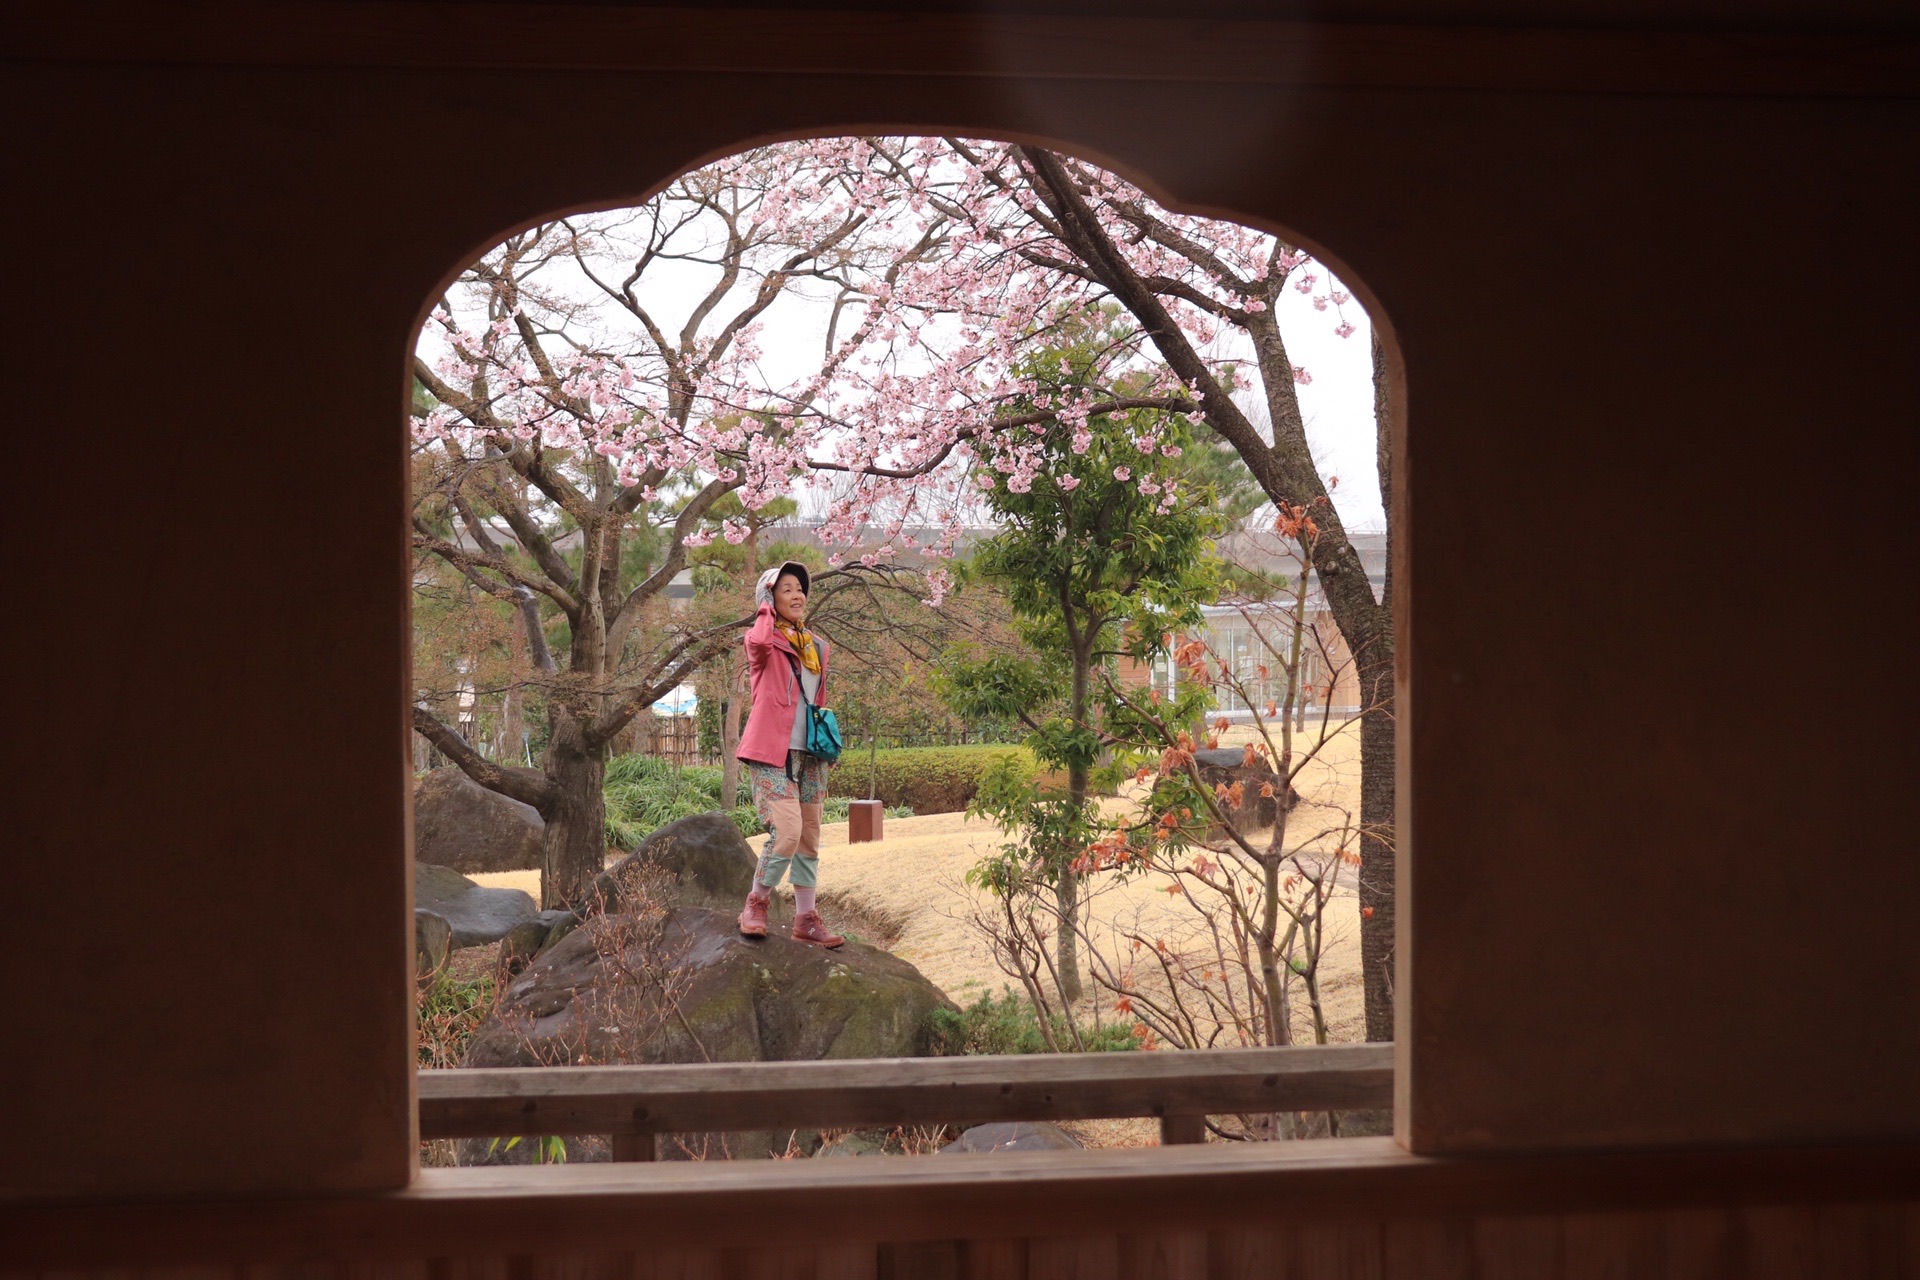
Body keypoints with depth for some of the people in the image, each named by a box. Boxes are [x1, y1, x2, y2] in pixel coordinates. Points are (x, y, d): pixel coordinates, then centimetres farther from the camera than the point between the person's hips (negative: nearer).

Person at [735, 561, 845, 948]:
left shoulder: (818, 647, 15)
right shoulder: (763, 641, -4)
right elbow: (759, 642, -31)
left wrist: (824, 763, 19)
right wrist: (767, 610, -11)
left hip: (809, 756, 7)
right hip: (772, 755, -7)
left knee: (809, 841, 8)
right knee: (787, 833, -18)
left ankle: (806, 919, 16)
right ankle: (756, 905, 1)